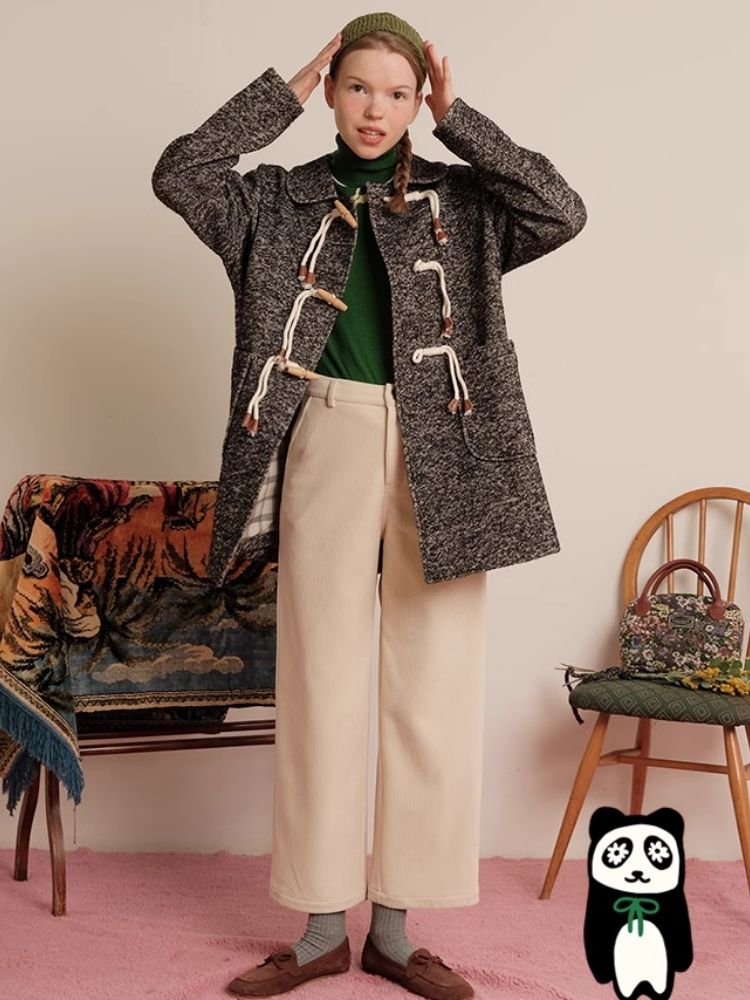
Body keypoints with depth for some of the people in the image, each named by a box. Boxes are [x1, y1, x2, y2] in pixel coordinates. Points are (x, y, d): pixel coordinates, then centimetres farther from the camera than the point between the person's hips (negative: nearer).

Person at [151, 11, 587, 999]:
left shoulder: (459, 200, 10)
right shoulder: (286, 200, 10)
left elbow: (564, 212, -6)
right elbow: (178, 175, -4)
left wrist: (462, 118, -1)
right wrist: (284, 91, 1)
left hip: (440, 456, 0)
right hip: (328, 447, 0)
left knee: (434, 684, 1)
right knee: (321, 679, 3)